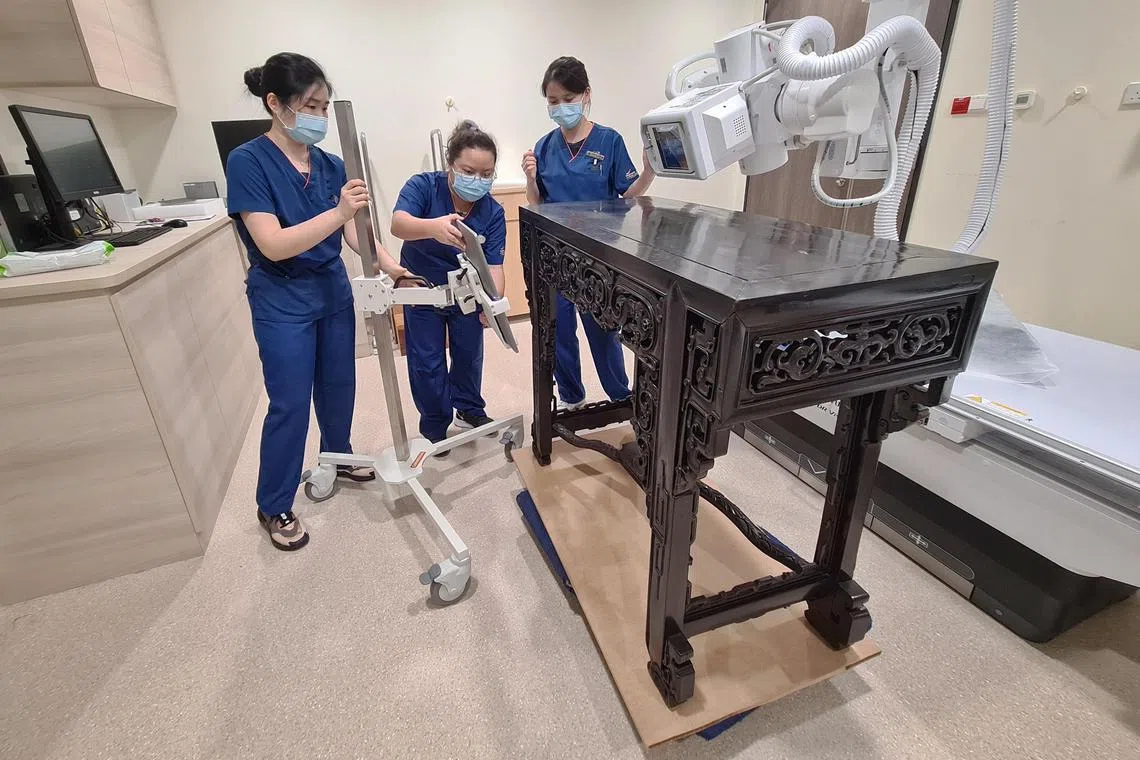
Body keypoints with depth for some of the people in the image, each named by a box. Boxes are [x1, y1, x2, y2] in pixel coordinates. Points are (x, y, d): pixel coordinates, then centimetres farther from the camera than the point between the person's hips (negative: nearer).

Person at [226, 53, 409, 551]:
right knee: (289, 403, 1)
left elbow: (353, 233, 0)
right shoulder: (247, 162, -15)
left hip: (333, 290, 6)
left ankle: (337, 457, 43)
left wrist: (390, 266, -17)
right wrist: (338, 211, -35)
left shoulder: (330, 165, 1)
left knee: (339, 384, 17)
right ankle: (274, 508, 21)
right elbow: (273, 246, -25)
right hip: (281, 302, -6)